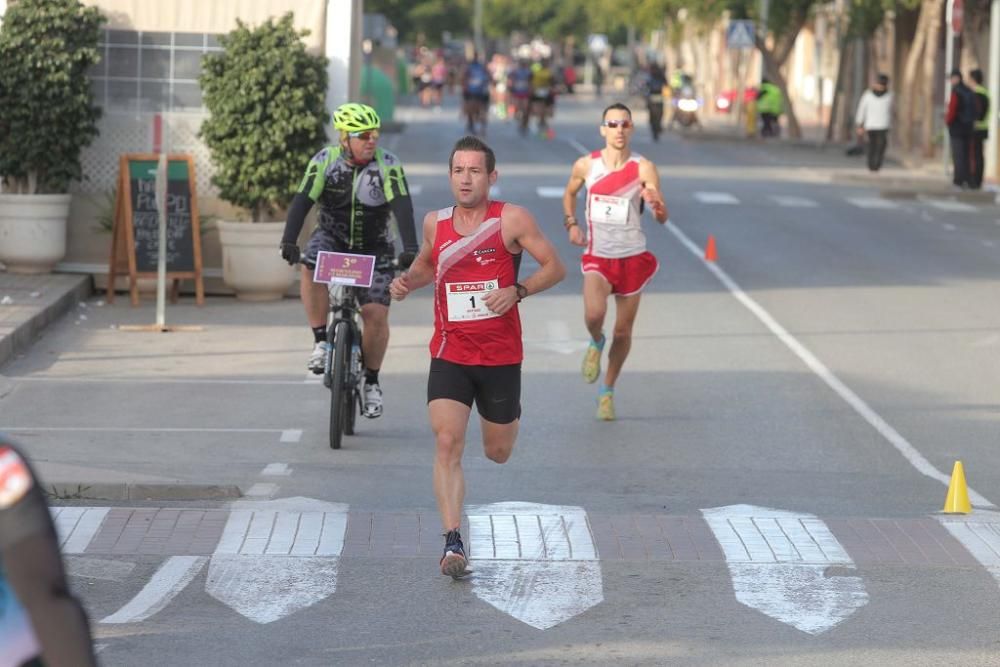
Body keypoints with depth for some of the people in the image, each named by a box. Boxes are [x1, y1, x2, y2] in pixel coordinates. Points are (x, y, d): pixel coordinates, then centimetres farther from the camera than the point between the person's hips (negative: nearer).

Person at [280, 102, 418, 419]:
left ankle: (371, 381, 10)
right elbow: (303, 200, -21)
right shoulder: (325, 161, -14)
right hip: (332, 237, 1)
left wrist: (410, 248, -41)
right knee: (311, 270, -32)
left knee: (376, 314, -10)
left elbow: (402, 206, -27)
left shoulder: (388, 165, -17)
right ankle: (321, 341, -17)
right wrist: (289, 241, -36)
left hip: (374, 248, 0)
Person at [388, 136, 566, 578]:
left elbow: (554, 267, -4)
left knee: (498, 453, 14)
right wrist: (408, 281, 1)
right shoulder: (435, 223, 4)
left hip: (500, 357, -1)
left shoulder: (512, 220, -8)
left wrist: (517, 291, -21)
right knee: (447, 444, -17)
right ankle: (453, 543, -19)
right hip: (449, 355, 1)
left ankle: (509, 416, 52)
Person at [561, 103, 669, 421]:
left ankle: (607, 391, 31)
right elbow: (569, 193, 18)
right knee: (594, 314, -26)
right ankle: (596, 344, 11)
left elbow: (662, 218, -17)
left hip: (633, 259, 0)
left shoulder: (643, 168, -10)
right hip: (597, 257, 0)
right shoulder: (586, 165, -4)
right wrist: (571, 224, 2)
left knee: (623, 331, 9)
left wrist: (655, 204, -40)